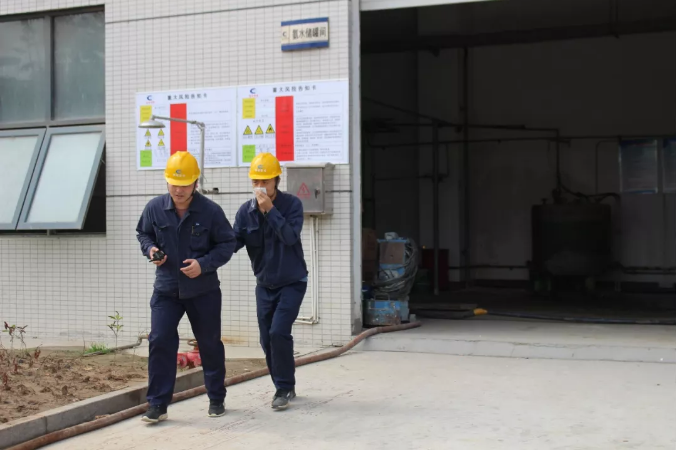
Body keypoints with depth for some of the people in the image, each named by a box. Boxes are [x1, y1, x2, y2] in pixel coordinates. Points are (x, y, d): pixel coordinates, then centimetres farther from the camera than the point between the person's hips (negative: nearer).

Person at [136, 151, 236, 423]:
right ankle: (157, 404, 1)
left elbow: (227, 244, -5)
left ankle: (217, 399, 28)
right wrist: (150, 249, -12)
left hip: (203, 291, -1)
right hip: (166, 290, 1)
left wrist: (204, 264, -20)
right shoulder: (154, 208, -7)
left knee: (210, 344, 11)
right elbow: (143, 234, 11)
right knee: (160, 342, -8)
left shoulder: (211, 211, -13)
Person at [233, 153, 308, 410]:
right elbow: (233, 241, -10)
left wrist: (270, 210, -29)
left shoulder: (292, 205, -14)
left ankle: (284, 388, -3)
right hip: (264, 285, 4)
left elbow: (290, 237, -27)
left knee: (278, 332, -18)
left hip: (292, 282, -4)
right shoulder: (246, 211, -4)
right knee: (267, 340, 7)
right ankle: (285, 387, 24)